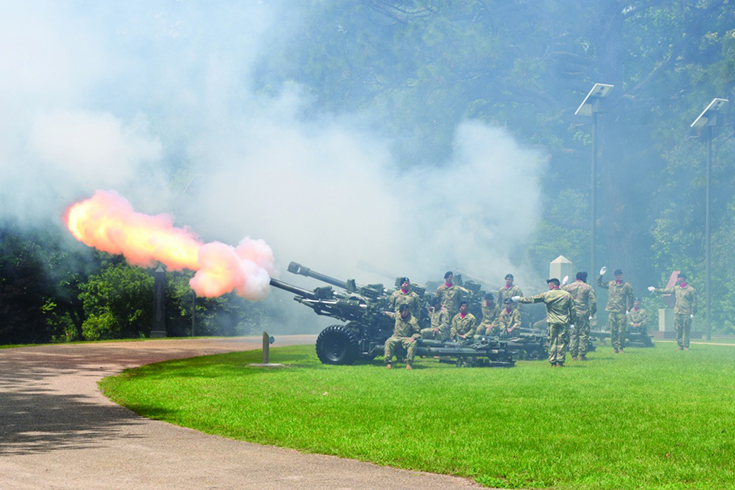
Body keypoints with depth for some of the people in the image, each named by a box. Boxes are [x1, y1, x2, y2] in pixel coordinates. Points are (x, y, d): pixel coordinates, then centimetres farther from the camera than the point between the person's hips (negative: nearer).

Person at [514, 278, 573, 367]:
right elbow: (572, 309, 7)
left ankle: (553, 362, 4)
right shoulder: (567, 295, 5)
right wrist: (571, 320, 15)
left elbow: (532, 299, 6)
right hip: (564, 323, 1)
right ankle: (560, 361, 0)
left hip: (552, 322, -1)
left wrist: (520, 299, 15)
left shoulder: (546, 295, -1)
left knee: (552, 342, 5)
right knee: (562, 342, 3)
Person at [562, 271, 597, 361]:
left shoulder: (568, 287, 6)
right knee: (583, 334, 4)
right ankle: (582, 354, 2)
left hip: (572, 314, 3)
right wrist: (592, 313, 3)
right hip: (583, 314, -3)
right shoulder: (588, 288, 1)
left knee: (573, 334, 8)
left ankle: (574, 355, 7)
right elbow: (593, 301, -4)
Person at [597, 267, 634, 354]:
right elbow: (599, 284, 23)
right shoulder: (610, 284, 10)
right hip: (611, 311, 2)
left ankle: (621, 347, 5)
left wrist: (628, 309, 2)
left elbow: (631, 298, 8)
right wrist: (601, 275, 12)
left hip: (621, 312, -2)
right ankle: (615, 347, 9)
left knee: (621, 330, -5)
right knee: (613, 330, 2)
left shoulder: (627, 286, 3)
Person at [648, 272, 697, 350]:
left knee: (686, 330, -4)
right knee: (678, 330, 3)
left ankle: (685, 346, 0)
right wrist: (655, 289, 18)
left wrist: (692, 313, -5)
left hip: (686, 313, -5)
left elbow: (694, 302, 0)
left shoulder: (691, 290, -1)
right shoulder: (676, 288, 13)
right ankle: (679, 345, 8)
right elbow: (665, 290, 19)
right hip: (677, 312, 5)